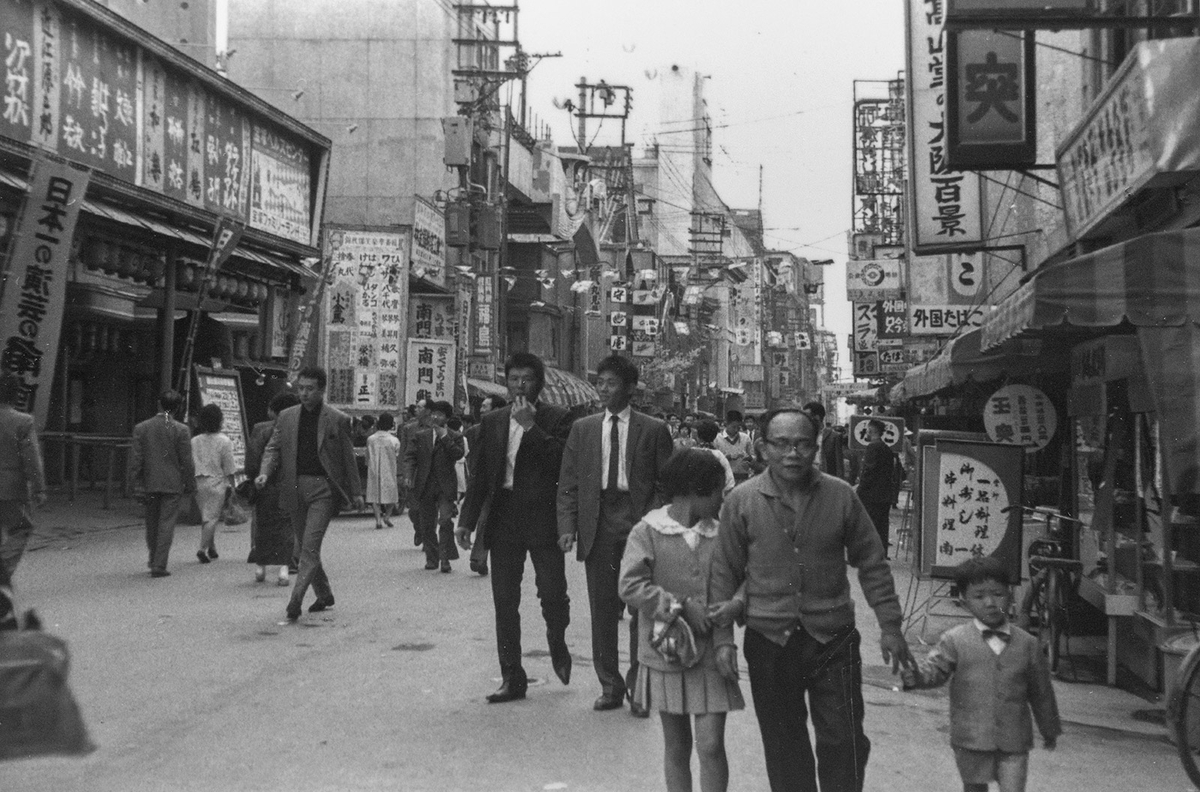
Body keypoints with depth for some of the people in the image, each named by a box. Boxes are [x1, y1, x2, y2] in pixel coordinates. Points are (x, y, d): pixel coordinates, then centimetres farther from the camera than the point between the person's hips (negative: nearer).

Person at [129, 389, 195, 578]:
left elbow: (135, 460, -2)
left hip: (149, 484, 3)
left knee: (152, 523, 18)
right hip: (173, 485, -3)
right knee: (166, 525, 0)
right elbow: (187, 461, -7)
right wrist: (190, 485, 3)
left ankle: (154, 559, 32)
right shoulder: (181, 430, -8)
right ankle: (159, 565, -4)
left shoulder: (141, 428, -1)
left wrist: (137, 486, 1)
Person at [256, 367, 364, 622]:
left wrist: (356, 493, 4)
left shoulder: (338, 420, -1)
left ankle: (295, 601, -13)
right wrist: (265, 473, -10)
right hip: (295, 488, 5)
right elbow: (273, 448, 10)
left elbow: (349, 459, 3)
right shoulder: (286, 417, 10)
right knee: (306, 548, 13)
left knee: (310, 547, -12)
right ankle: (324, 594, 29)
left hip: (323, 488, -5)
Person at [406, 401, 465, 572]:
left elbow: (458, 454, -12)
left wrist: (445, 437, -12)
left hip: (446, 486, -3)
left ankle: (445, 558, -8)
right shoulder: (419, 437, 13)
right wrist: (409, 476, -9)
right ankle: (432, 558, 19)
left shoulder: (454, 437, 5)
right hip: (424, 486, 3)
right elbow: (411, 457, 7)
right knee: (426, 525, 7)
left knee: (445, 521, -14)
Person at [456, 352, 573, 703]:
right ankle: (512, 677, 12)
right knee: (504, 601, 4)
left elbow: (562, 463, -15)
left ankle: (557, 646, 28)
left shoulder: (557, 419, 0)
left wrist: (531, 427, -16)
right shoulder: (492, 421, 13)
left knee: (553, 594, -4)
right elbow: (480, 475, 14)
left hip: (543, 518, -4)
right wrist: (467, 519, 8)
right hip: (503, 519, 4)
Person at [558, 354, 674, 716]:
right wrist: (567, 526, -3)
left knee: (643, 610, 1)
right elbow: (568, 483, 8)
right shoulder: (582, 428, 10)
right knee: (602, 612, 7)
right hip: (598, 529, 2)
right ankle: (610, 686, 18)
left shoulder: (654, 430, 3)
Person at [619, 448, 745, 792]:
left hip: (711, 656, 2)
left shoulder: (721, 533, 3)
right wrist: (682, 605, -18)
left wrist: (737, 604, -15)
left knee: (711, 745, -4)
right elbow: (630, 586, -14)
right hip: (667, 652, -1)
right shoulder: (648, 531, -7)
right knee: (676, 747, 12)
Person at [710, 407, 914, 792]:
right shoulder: (741, 501, -4)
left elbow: (871, 564, 5)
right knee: (783, 745, 11)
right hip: (768, 641, 0)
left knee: (845, 741, 3)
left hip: (833, 638, 0)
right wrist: (723, 638, -3)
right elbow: (724, 574, 1)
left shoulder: (841, 496, -3)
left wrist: (890, 625, 4)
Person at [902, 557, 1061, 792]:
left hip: (1014, 740, 1)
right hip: (972, 740, 0)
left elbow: (1041, 691, 12)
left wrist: (1049, 729, 20)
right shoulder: (955, 641, -3)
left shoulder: (1027, 644, 3)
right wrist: (917, 676, -34)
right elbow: (936, 668, -10)